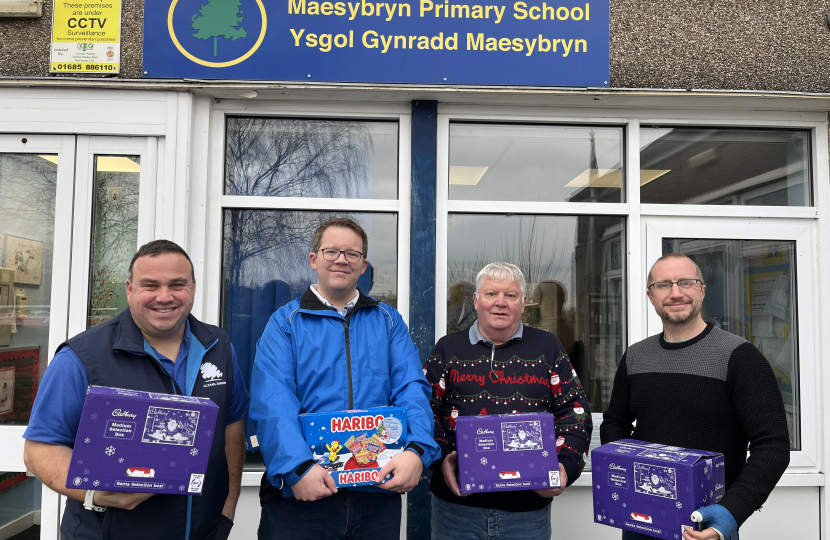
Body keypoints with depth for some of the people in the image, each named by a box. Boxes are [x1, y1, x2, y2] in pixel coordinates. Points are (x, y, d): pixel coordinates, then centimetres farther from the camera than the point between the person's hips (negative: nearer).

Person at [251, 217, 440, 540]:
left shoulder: (388, 321, 10)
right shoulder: (285, 322, 2)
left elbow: (412, 389, -1)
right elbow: (272, 403, -10)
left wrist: (417, 450, -18)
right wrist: (298, 467, -23)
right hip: (301, 494, -2)